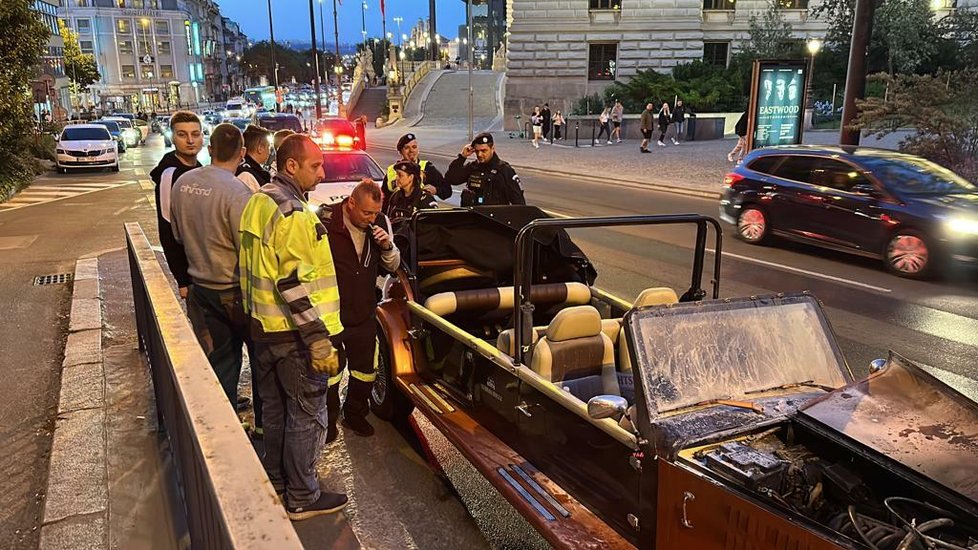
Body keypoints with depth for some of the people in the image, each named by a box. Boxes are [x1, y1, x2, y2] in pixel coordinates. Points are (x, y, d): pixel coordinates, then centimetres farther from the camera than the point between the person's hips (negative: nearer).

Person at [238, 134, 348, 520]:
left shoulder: (258, 203, 9)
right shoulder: (293, 213, -21)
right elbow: (295, 285, -26)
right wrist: (319, 340, -24)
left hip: (264, 327, 10)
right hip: (294, 334, -10)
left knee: (275, 410, 21)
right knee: (307, 417, 4)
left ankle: (275, 484, 35)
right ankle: (302, 499, 16)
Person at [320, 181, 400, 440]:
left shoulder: (380, 224, -4)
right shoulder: (326, 222, -19)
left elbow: (393, 267, 5)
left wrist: (388, 247, -16)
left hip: (364, 315, 5)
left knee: (366, 370, 17)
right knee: (330, 371, 11)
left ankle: (355, 414, 40)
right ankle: (328, 419, 33)